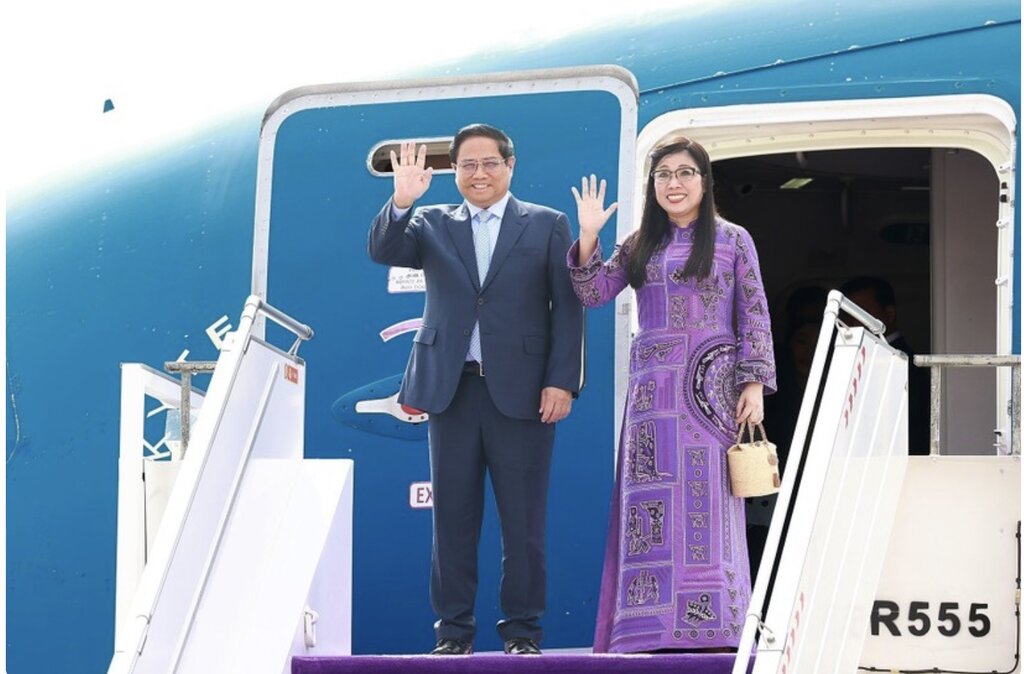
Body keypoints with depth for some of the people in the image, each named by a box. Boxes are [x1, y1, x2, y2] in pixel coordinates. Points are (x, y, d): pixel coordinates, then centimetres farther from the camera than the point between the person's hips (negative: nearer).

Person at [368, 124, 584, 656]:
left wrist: (562, 382, -7)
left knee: (524, 521, 1)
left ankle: (522, 631, 9)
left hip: (521, 391, -2)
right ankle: (453, 631, 12)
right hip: (452, 390, 2)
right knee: (453, 517, 5)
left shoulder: (547, 225, 7)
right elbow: (383, 252, -5)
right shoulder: (433, 225, 12)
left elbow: (567, 308, 2)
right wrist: (402, 202, -23)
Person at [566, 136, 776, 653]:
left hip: (711, 388, -3)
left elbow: (754, 319, 2)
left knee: (707, 505, -4)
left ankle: (711, 634, -3)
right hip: (653, 391, 3)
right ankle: (654, 632, 0)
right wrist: (588, 237, -5)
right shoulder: (640, 245, 14)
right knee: (652, 507, -1)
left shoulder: (732, 241, 5)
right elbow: (594, 293, 8)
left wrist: (754, 383, -6)